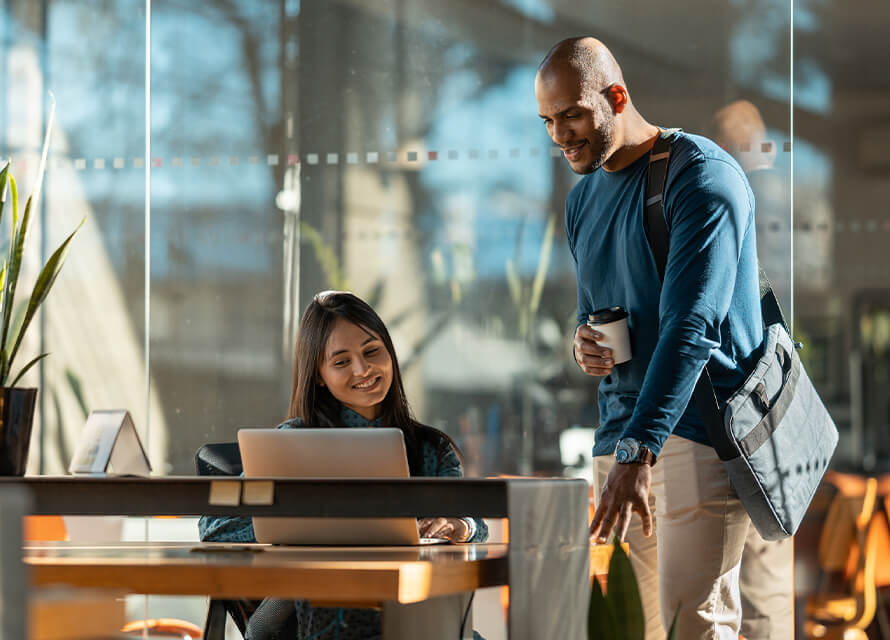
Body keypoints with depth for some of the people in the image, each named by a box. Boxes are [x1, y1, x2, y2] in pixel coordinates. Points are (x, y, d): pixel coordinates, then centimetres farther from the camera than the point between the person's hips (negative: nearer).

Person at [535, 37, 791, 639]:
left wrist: (639, 452, -30)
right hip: (622, 434, 8)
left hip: (700, 432, -8)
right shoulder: (583, 198, 18)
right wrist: (584, 345, 1)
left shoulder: (701, 174, -10)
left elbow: (691, 324, -21)